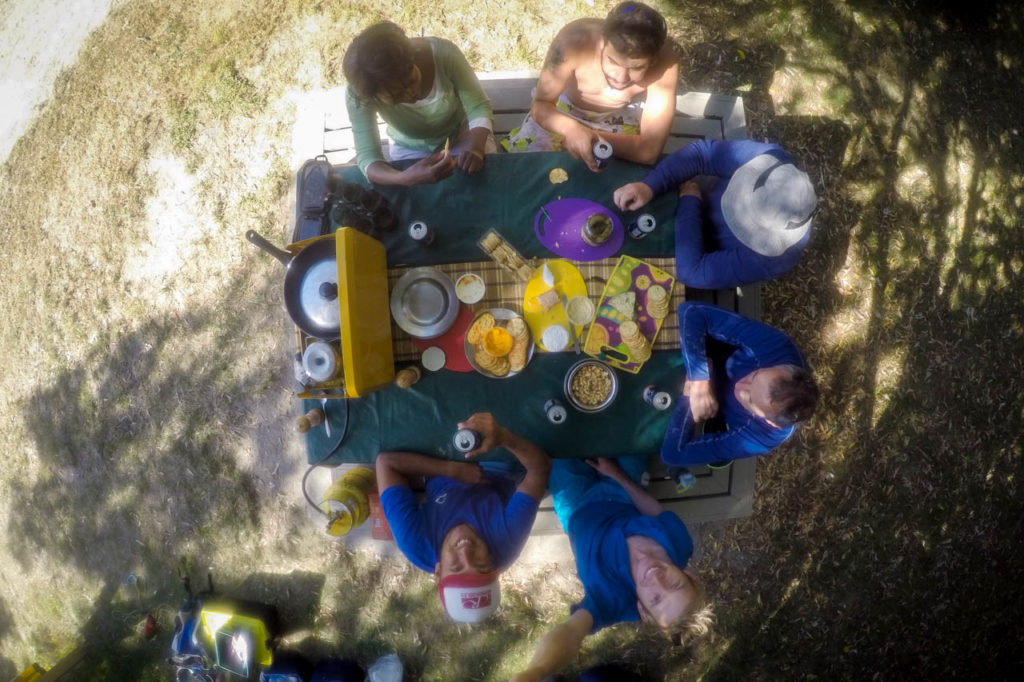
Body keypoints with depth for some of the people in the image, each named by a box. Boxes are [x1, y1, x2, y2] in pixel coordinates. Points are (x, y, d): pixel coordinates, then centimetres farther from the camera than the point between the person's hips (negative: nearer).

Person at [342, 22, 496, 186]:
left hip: (461, 133, 1)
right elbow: (367, 157, -33)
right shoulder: (358, 93, -32)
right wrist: (405, 178, -55)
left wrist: (475, 148, -44)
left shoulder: (443, 53, -33)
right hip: (410, 149, 0)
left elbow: (479, 107, -24)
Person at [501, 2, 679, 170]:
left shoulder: (664, 64, -37)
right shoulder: (574, 41, -38)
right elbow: (541, 105, -31)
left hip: (622, 118, 1)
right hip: (565, 107, 0)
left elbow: (651, 149, -38)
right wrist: (571, 129, -52)